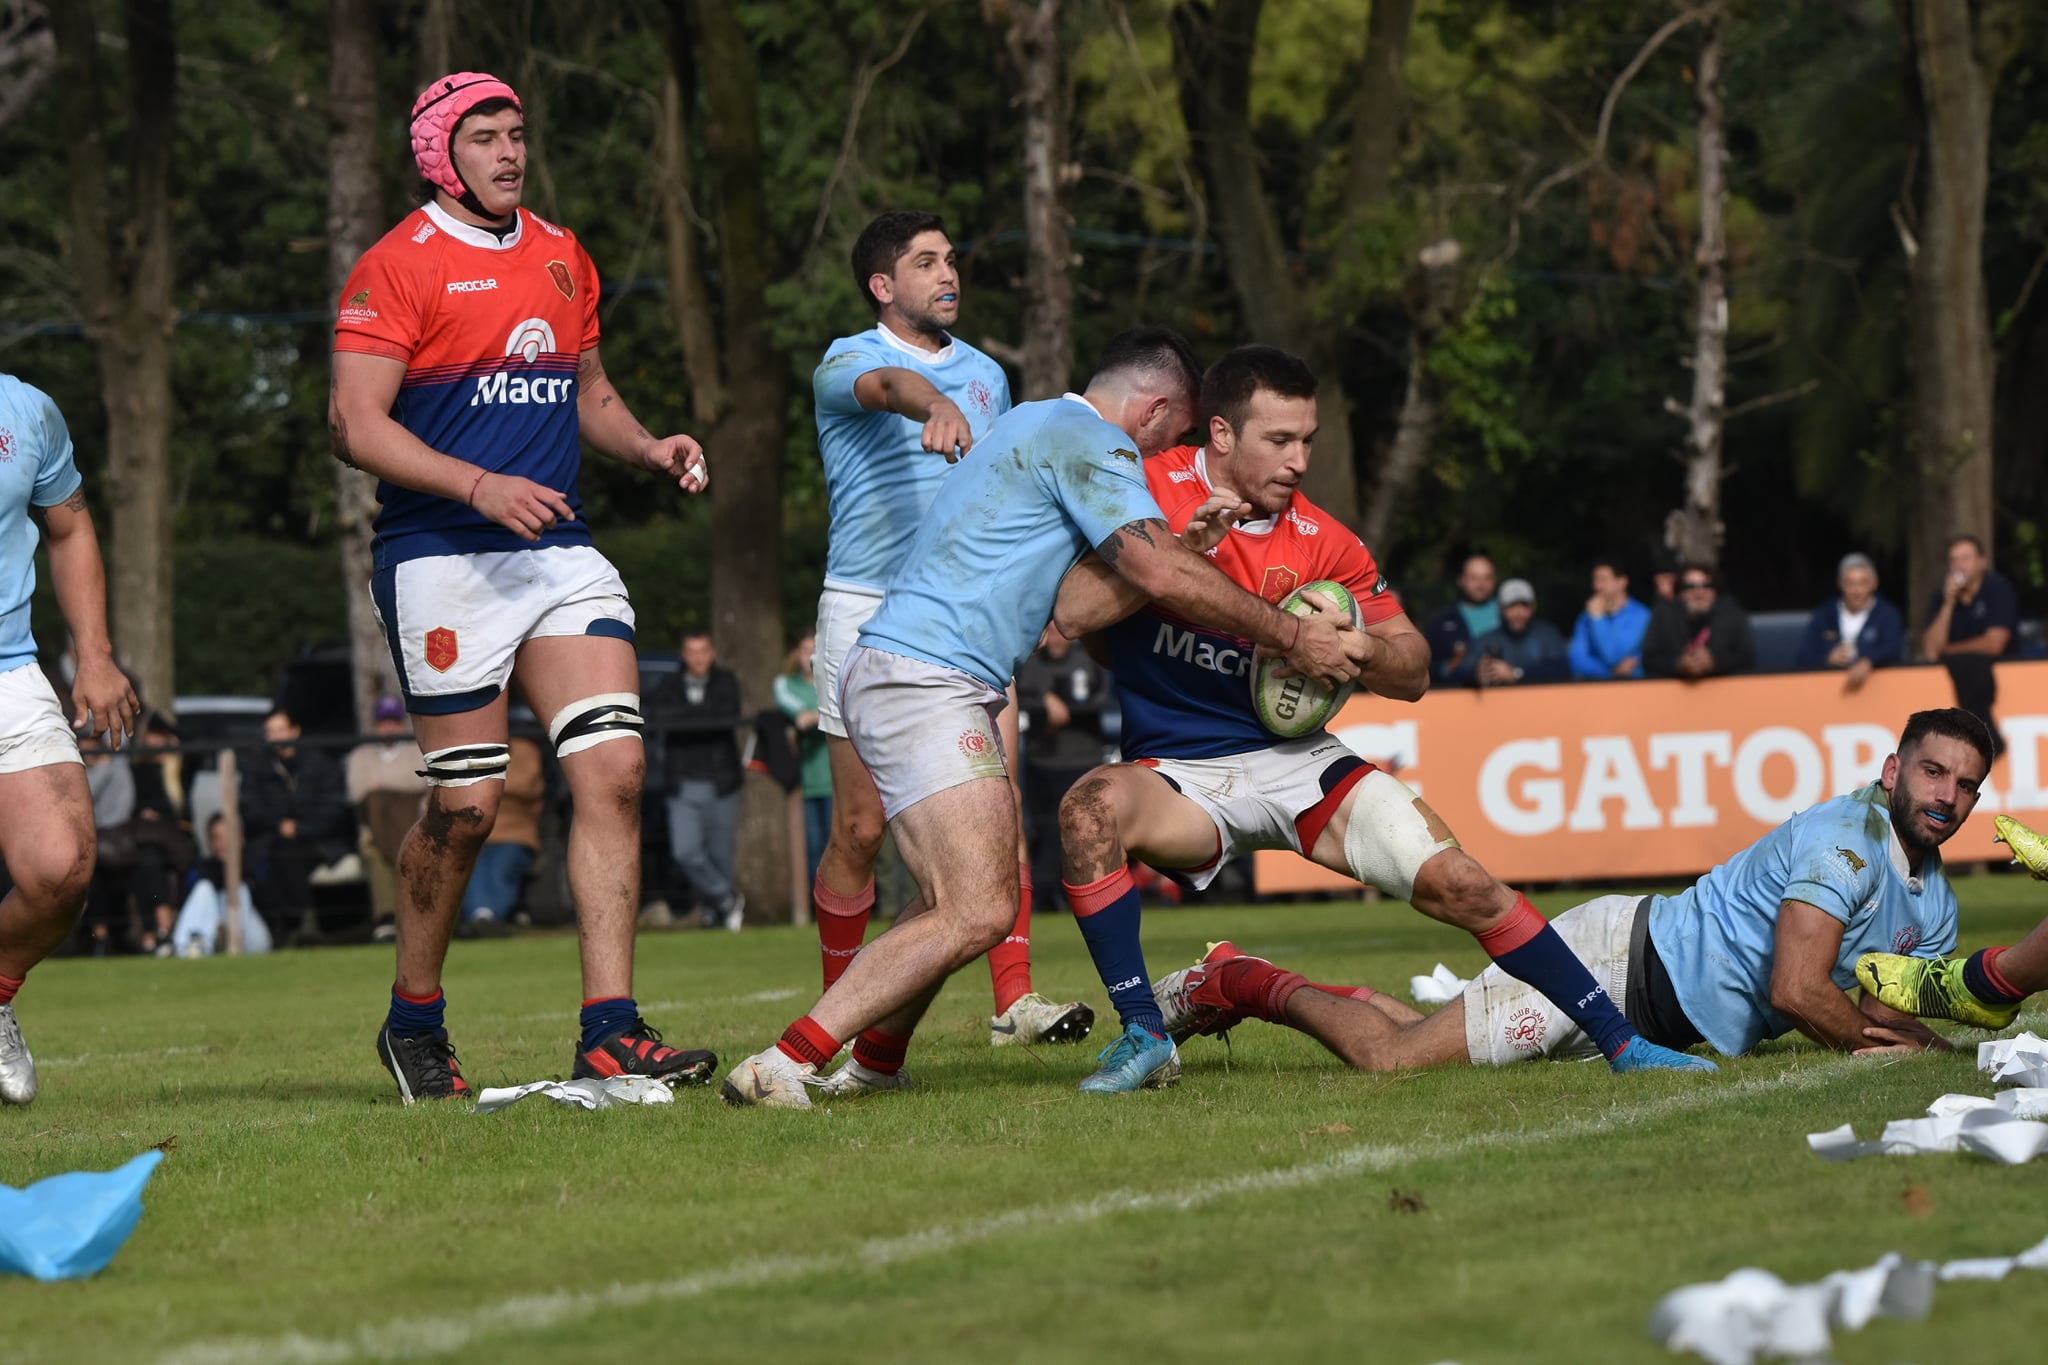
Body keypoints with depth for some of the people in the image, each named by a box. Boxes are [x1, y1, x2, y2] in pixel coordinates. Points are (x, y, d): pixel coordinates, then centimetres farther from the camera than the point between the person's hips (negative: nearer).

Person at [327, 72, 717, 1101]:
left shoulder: (562, 258, 16)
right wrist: (478, 487, -22)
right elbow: (355, 423, -12)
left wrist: (647, 448, 8)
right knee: (466, 803, -4)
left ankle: (608, 1033, -9)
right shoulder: (399, 266, -6)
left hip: (559, 552, 6)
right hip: (443, 562, -6)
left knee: (613, 768, -8)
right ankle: (414, 1021, 18)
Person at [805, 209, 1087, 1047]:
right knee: (860, 827, -2)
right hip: (869, 612, -4)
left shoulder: (987, 375, 15)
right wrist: (935, 406, -52)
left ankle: (1013, 1001, -8)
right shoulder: (846, 363, -4)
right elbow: (889, 384, -30)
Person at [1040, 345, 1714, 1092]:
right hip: (1178, 772, -2)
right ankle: (1143, 1034, -22)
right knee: (1092, 805, -35)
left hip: (1295, 757, 2)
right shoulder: (1151, 490, -8)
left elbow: (1413, 673, 4)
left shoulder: (1323, 541, -2)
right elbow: (1072, 608, -17)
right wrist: (1185, 549, -27)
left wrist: (1358, 646, -19)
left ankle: (1620, 1040, 3)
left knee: (1458, 882, -11)